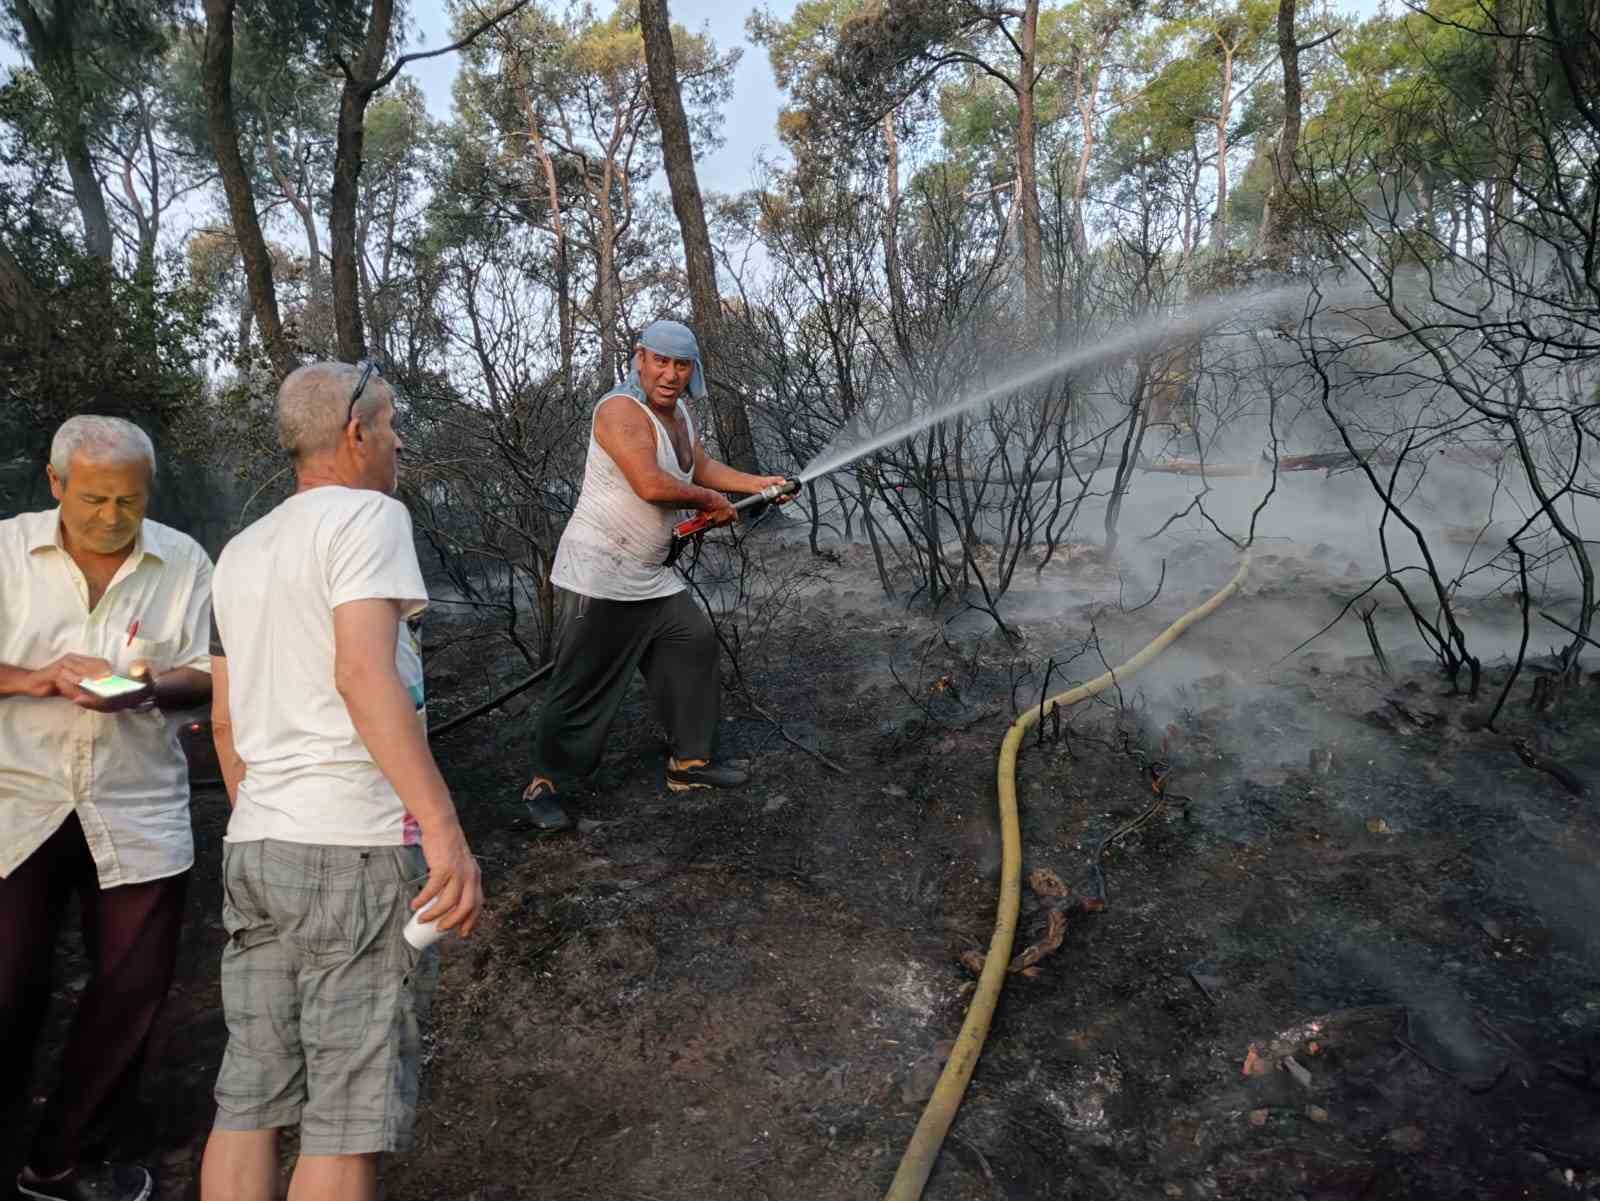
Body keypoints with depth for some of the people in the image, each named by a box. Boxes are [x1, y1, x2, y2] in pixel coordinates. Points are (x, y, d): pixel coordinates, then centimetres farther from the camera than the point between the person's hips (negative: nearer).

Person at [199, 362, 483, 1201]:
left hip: (255, 848, 8)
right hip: (357, 847, -8)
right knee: (350, 1117, 0)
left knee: (248, 1102, 13)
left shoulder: (240, 552, 17)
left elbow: (226, 721, 20)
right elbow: (363, 673, -21)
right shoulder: (367, 515, -7)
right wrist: (443, 828, -26)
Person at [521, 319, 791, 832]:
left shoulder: (679, 413, 10)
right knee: (582, 684, -4)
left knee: (694, 646, 13)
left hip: (651, 577, 9)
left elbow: (702, 468, 25)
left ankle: (689, 761, 26)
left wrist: (759, 483, 17)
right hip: (597, 576, -9)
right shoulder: (621, 410, -19)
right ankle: (542, 784, 12)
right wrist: (711, 500, -14)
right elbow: (651, 485, -29)